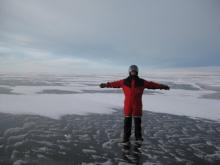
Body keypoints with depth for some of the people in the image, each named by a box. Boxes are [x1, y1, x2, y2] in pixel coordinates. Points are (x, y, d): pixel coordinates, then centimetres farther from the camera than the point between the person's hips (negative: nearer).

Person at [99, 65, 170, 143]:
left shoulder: (142, 82, 2)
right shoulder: (124, 81, 1)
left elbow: (152, 84, 3)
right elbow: (115, 83, 9)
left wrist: (162, 86, 1)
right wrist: (106, 85, 13)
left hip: (137, 105, 0)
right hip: (127, 105, 0)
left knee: (137, 121, 8)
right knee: (127, 121, 5)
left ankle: (138, 136, 22)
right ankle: (126, 137, 16)